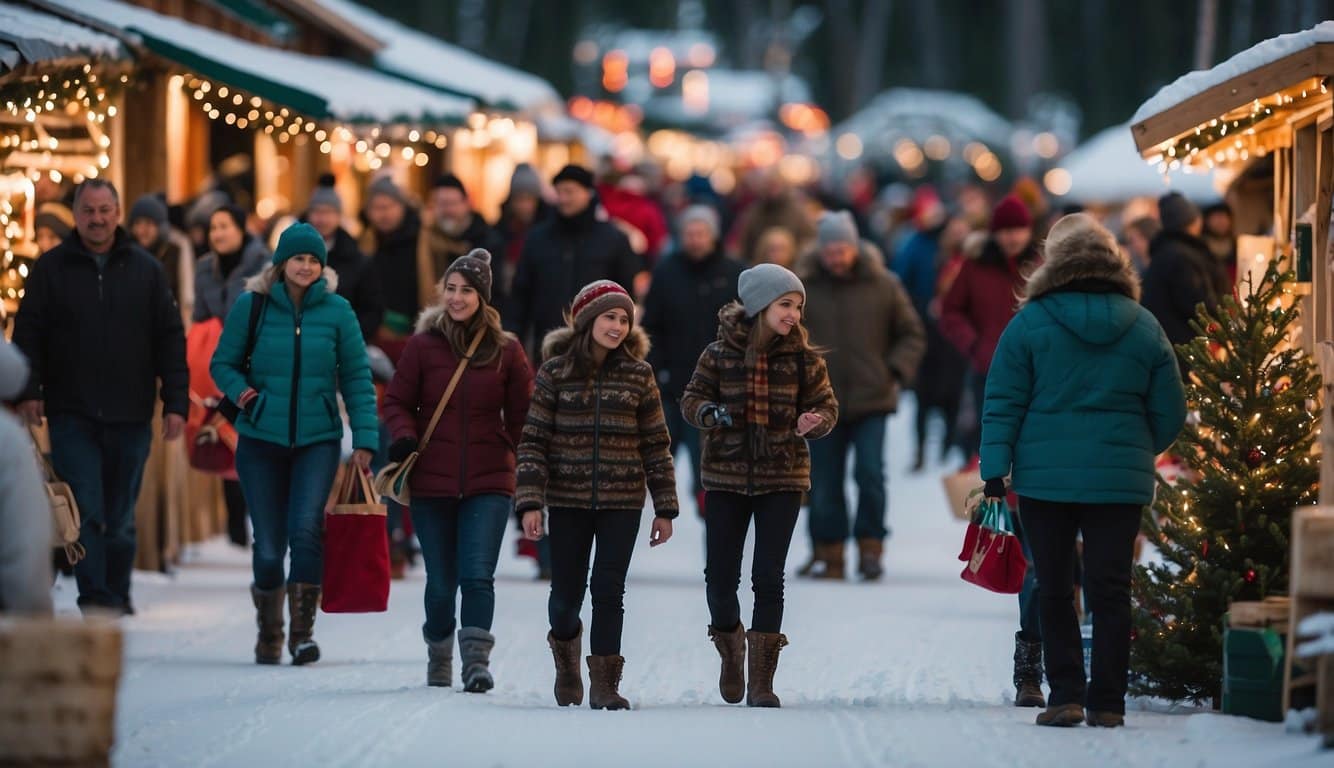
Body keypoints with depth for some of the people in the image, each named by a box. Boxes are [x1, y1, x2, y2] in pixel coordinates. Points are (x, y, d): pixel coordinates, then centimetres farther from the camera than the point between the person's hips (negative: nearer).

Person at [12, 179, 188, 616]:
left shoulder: (146, 269, 7)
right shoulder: (51, 268, 4)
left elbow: (171, 340, 8)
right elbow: (28, 334, 3)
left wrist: (175, 403, 1)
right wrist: (28, 392, -10)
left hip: (130, 416, 2)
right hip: (72, 415, -1)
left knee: (121, 515, 8)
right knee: (85, 510, -10)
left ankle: (117, 594, 19)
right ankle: (94, 597, -9)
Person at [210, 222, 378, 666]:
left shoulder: (337, 311, 0)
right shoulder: (252, 306, 0)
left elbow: (357, 379, 3)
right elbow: (223, 363, 8)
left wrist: (365, 440, -4)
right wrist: (240, 390, -14)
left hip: (318, 438, -1)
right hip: (261, 439, 1)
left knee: (305, 528, -20)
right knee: (268, 545, 2)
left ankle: (303, 629, -12)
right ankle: (268, 633, 21)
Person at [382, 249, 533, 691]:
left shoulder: (506, 350, 2)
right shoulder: (423, 346, 0)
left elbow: (522, 415, 9)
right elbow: (397, 402, 6)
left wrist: (529, 467, 5)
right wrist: (404, 435, -13)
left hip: (489, 483, -1)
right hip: (432, 481, 1)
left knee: (478, 575, -14)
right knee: (441, 582, 8)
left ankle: (477, 661, -14)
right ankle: (439, 659, 29)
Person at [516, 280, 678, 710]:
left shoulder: (638, 375, 3)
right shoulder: (555, 372, -1)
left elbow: (657, 445, 5)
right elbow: (534, 440, -2)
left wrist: (665, 508, 3)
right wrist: (530, 501, -10)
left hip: (621, 502, 0)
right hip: (567, 501, 0)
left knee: (609, 591, -5)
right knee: (567, 594, 5)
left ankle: (604, 684, 2)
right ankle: (566, 645, 36)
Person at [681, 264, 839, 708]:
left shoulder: (803, 358, -1)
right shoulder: (720, 354, -4)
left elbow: (826, 405, 4)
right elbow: (691, 400, 1)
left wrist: (815, 421, -18)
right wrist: (710, 413, -20)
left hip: (783, 478, 0)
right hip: (726, 476, 0)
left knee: (769, 578, -4)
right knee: (720, 576, 0)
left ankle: (761, 682, 1)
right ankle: (731, 649, 30)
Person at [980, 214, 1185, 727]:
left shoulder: (1030, 323, -2)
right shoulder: (1144, 327, 4)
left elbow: (1002, 403, -5)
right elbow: (1170, 412, 8)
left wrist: (995, 470, -3)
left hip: (1045, 477, -1)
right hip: (1120, 482, 1)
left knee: (1054, 590, 7)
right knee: (1111, 590, 4)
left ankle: (1066, 697, 2)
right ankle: (1107, 704, 3)